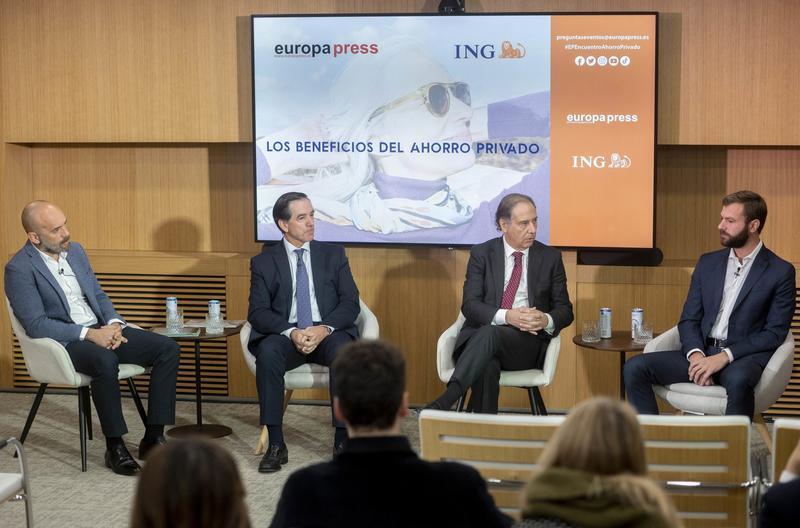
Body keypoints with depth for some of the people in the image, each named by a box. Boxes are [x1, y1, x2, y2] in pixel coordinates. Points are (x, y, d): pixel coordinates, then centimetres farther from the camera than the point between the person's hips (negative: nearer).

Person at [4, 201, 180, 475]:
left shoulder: (75, 251, 12)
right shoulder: (19, 269, -10)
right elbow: (35, 324, -16)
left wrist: (113, 324, -4)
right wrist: (89, 334, -22)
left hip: (101, 330, 7)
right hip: (63, 342, -7)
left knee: (167, 348, -10)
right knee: (105, 361, -39)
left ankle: (153, 437, -9)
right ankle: (115, 447, -24)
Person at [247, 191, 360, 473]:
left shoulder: (333, 254, 11)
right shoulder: (264, 262, 7)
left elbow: (350, 303, 3)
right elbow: (258, 312, -2)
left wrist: (325, 328, -17)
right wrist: (291, 332, -20)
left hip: (329, 334, 0)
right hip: (286, 335, 0)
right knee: (268, 351, -34)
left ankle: (343, 440, -25)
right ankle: (276, 444, -29)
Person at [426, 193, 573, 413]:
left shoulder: (550, 257, 11)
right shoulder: (481, 254, 8)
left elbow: (565, 310, 12)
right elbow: (470, 305, -2)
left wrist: (546, 320, -14)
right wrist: (507, 316, -21)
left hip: (528, 342, 0)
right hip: (481, 336, 0)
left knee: (490, 334, -35)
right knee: (486, 367, -37)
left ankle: (444, 403, -45)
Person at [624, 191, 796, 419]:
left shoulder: (781, 272, 1)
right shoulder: (708, 263, 15)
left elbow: (775, 333, -4)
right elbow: (688, 319, 13)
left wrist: (724, 356, -16)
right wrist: (696, 355, -10)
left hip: (742, 356, -5)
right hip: (701, 351, 5)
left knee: (737, 380, -41)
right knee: (635, 367, -17)